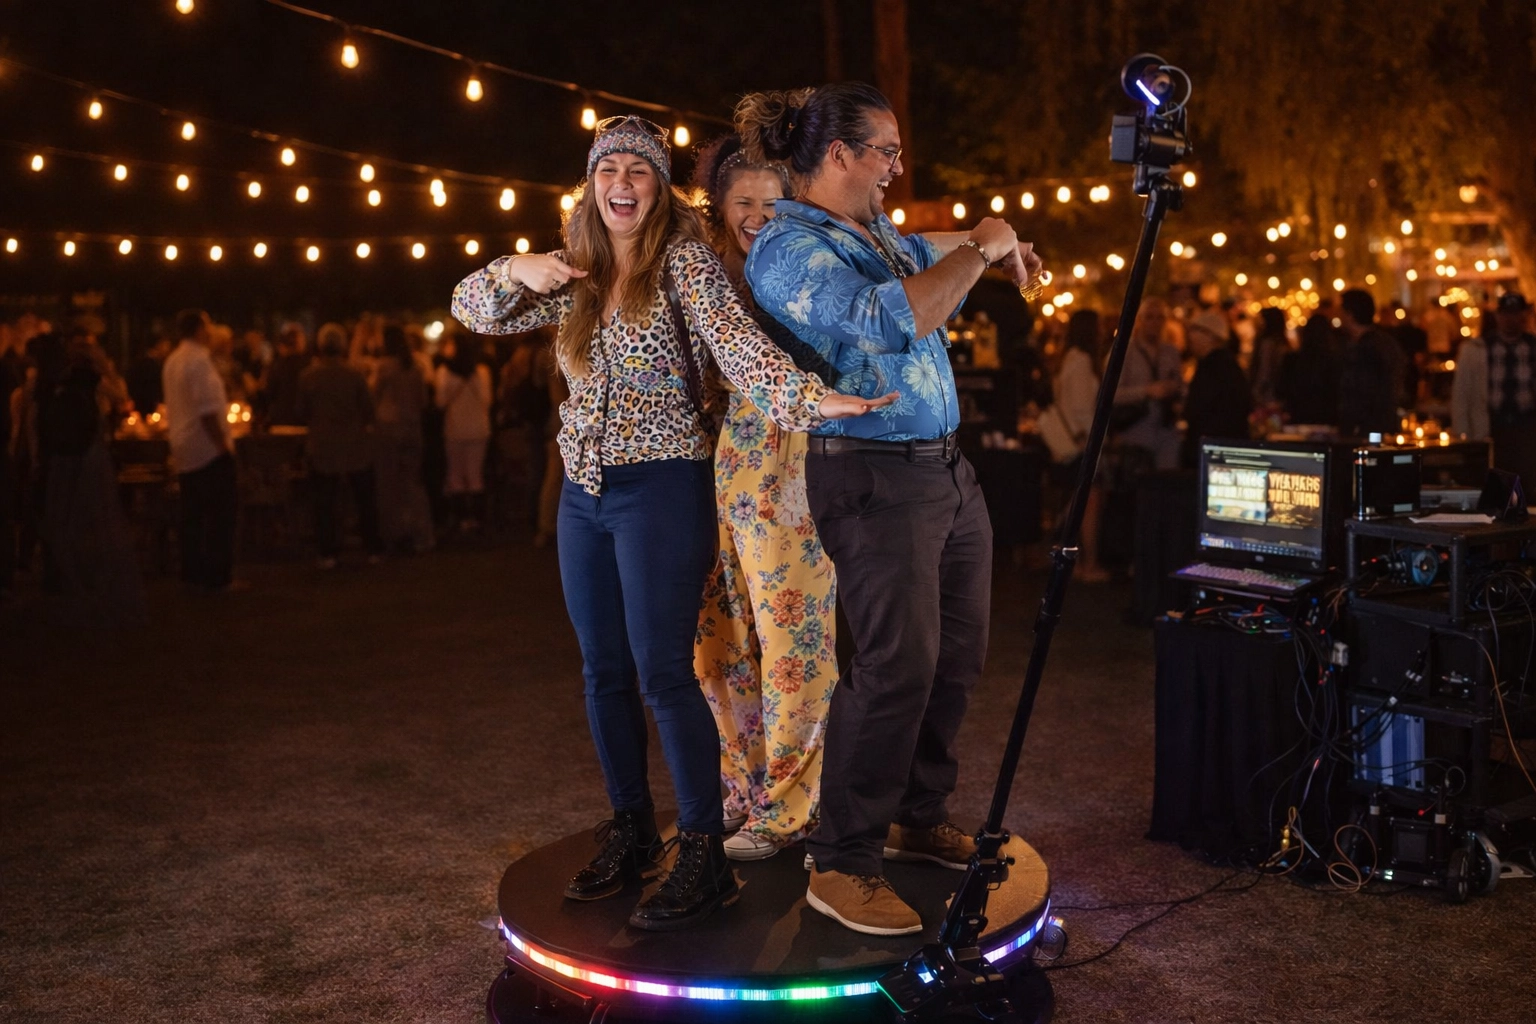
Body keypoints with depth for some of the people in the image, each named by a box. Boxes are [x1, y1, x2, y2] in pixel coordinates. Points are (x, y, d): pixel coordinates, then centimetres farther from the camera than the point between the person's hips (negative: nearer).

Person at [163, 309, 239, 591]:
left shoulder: (173, 361, 12)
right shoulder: (199, 360, -16)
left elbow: (172, 408, 17)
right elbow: (207, 410, -22)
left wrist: (175, 446, 21)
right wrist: (223, 443, -17)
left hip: (184, 450, 9)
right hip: (209, 448, -9)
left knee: (192, 514, 12)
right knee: (221, 514, -3)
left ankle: (192, 573, 16)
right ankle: (218, 576, -3)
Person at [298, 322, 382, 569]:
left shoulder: (307, 377, -8)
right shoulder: (354, 376, -10)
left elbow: (303, 412, 0)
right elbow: (368, 410, -3)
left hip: (322, 447, 0)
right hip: (355, 446, 0)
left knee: (324, 502, 7)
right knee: (365, 499, 12)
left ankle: (328, 553, 4)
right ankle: (373, 549, 15)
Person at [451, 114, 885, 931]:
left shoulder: (683, 259, -7)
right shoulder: (575, 275, 10)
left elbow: (734, 339, -22)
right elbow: (470, 307, 13)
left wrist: (807, 395, -40)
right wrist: (516, 271, -9)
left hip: (660, 487, -6)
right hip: (583, 493, 6)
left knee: (663, 673, -9)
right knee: (604, 671, 11)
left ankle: (704, 855, -1)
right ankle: (630, 832, 25)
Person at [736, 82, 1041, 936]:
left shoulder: (874, 230, 15)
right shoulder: (790, 249, -13)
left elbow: (921, 254, 40)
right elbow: (894, 318, -27)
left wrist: (982, 247, 21)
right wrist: (980, 252, -15)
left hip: (947, 470, 10)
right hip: (875, 477, -9)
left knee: (957, 656, 13)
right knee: (897, 666, -13)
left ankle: (920, 817, 29)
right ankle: (842, 866, -3)